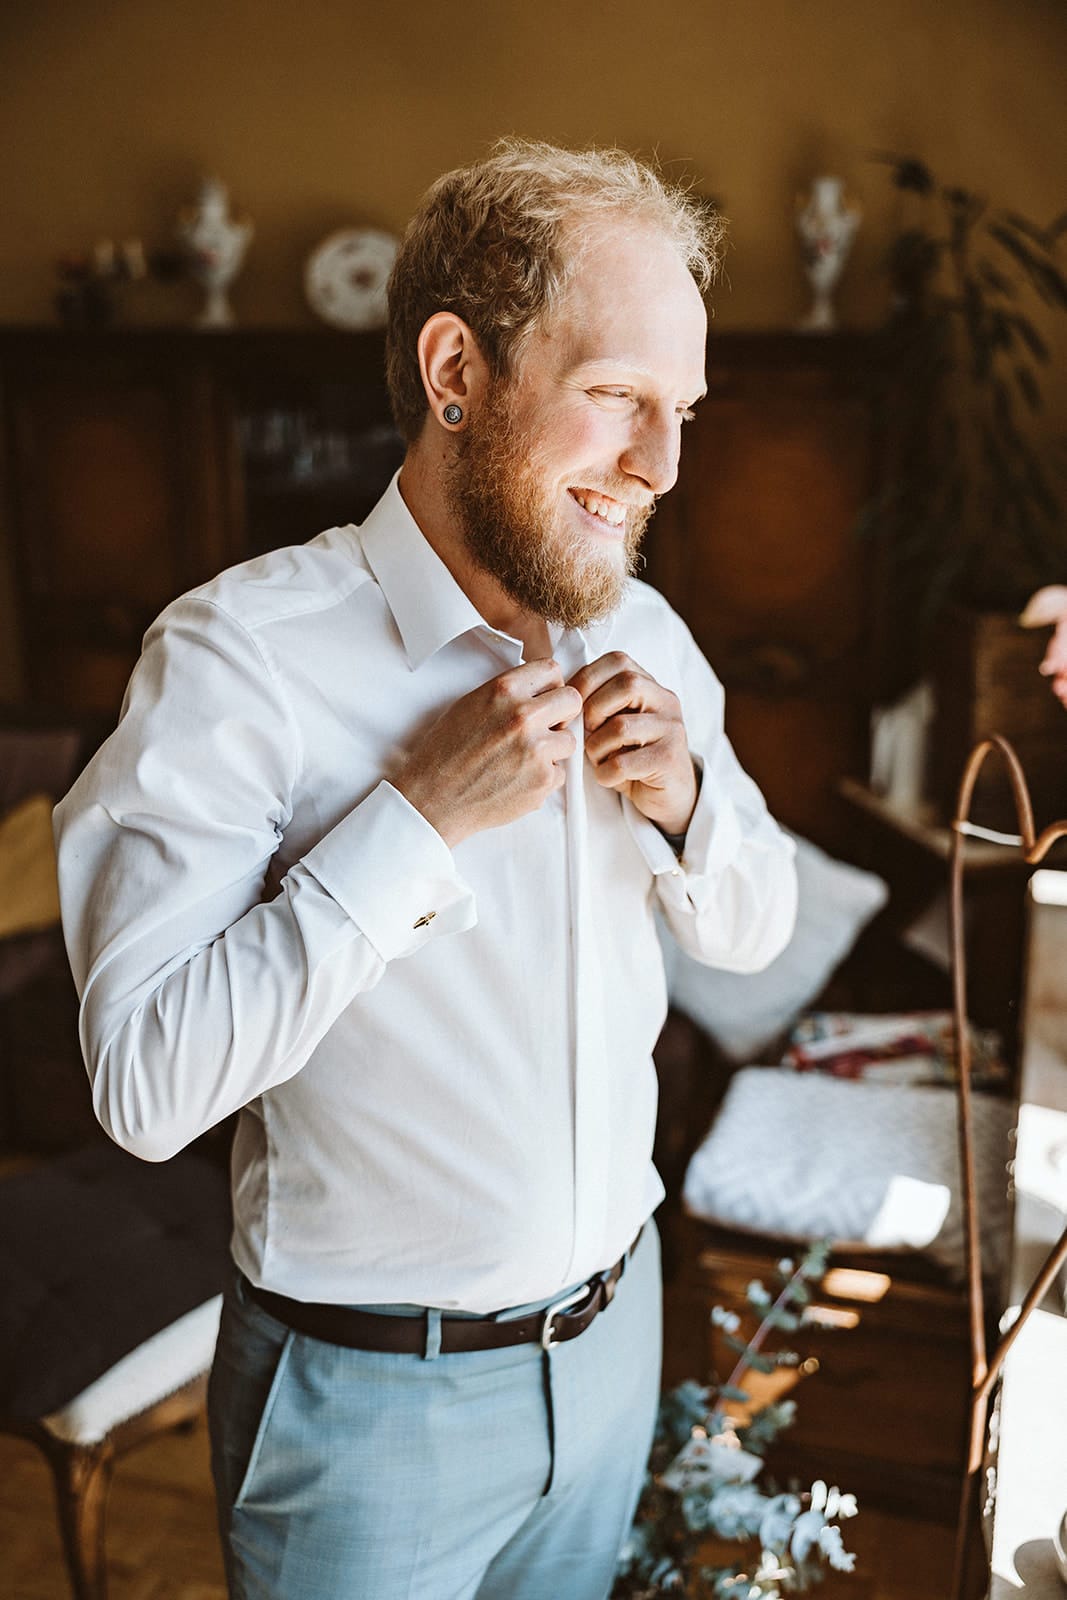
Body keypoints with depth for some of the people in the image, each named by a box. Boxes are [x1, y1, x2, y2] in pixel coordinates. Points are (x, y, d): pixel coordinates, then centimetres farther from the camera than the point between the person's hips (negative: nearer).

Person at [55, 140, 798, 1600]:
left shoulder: (643, 636, -2)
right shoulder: (242, 656, -22)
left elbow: (753, 932, 7)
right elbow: (145, 1088, -26)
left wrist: (685, 797, -14)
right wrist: (420, 816, -29)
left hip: (615, 1325, 6)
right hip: (371, 1400, -5)